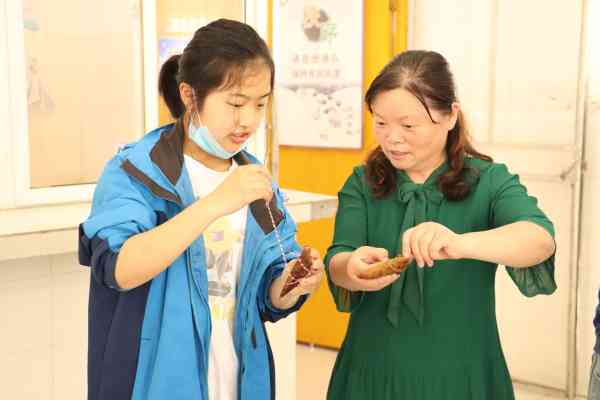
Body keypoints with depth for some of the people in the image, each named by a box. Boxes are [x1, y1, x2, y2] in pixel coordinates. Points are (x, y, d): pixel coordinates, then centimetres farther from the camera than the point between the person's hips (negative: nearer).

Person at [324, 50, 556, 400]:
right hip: (372, 372, 2)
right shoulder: (362, 184, -1)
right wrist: (351, 269, -37)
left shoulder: (489, 182, -8)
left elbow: (541, 239, -26)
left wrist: (460, 244, -45)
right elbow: (336, 260, -13)